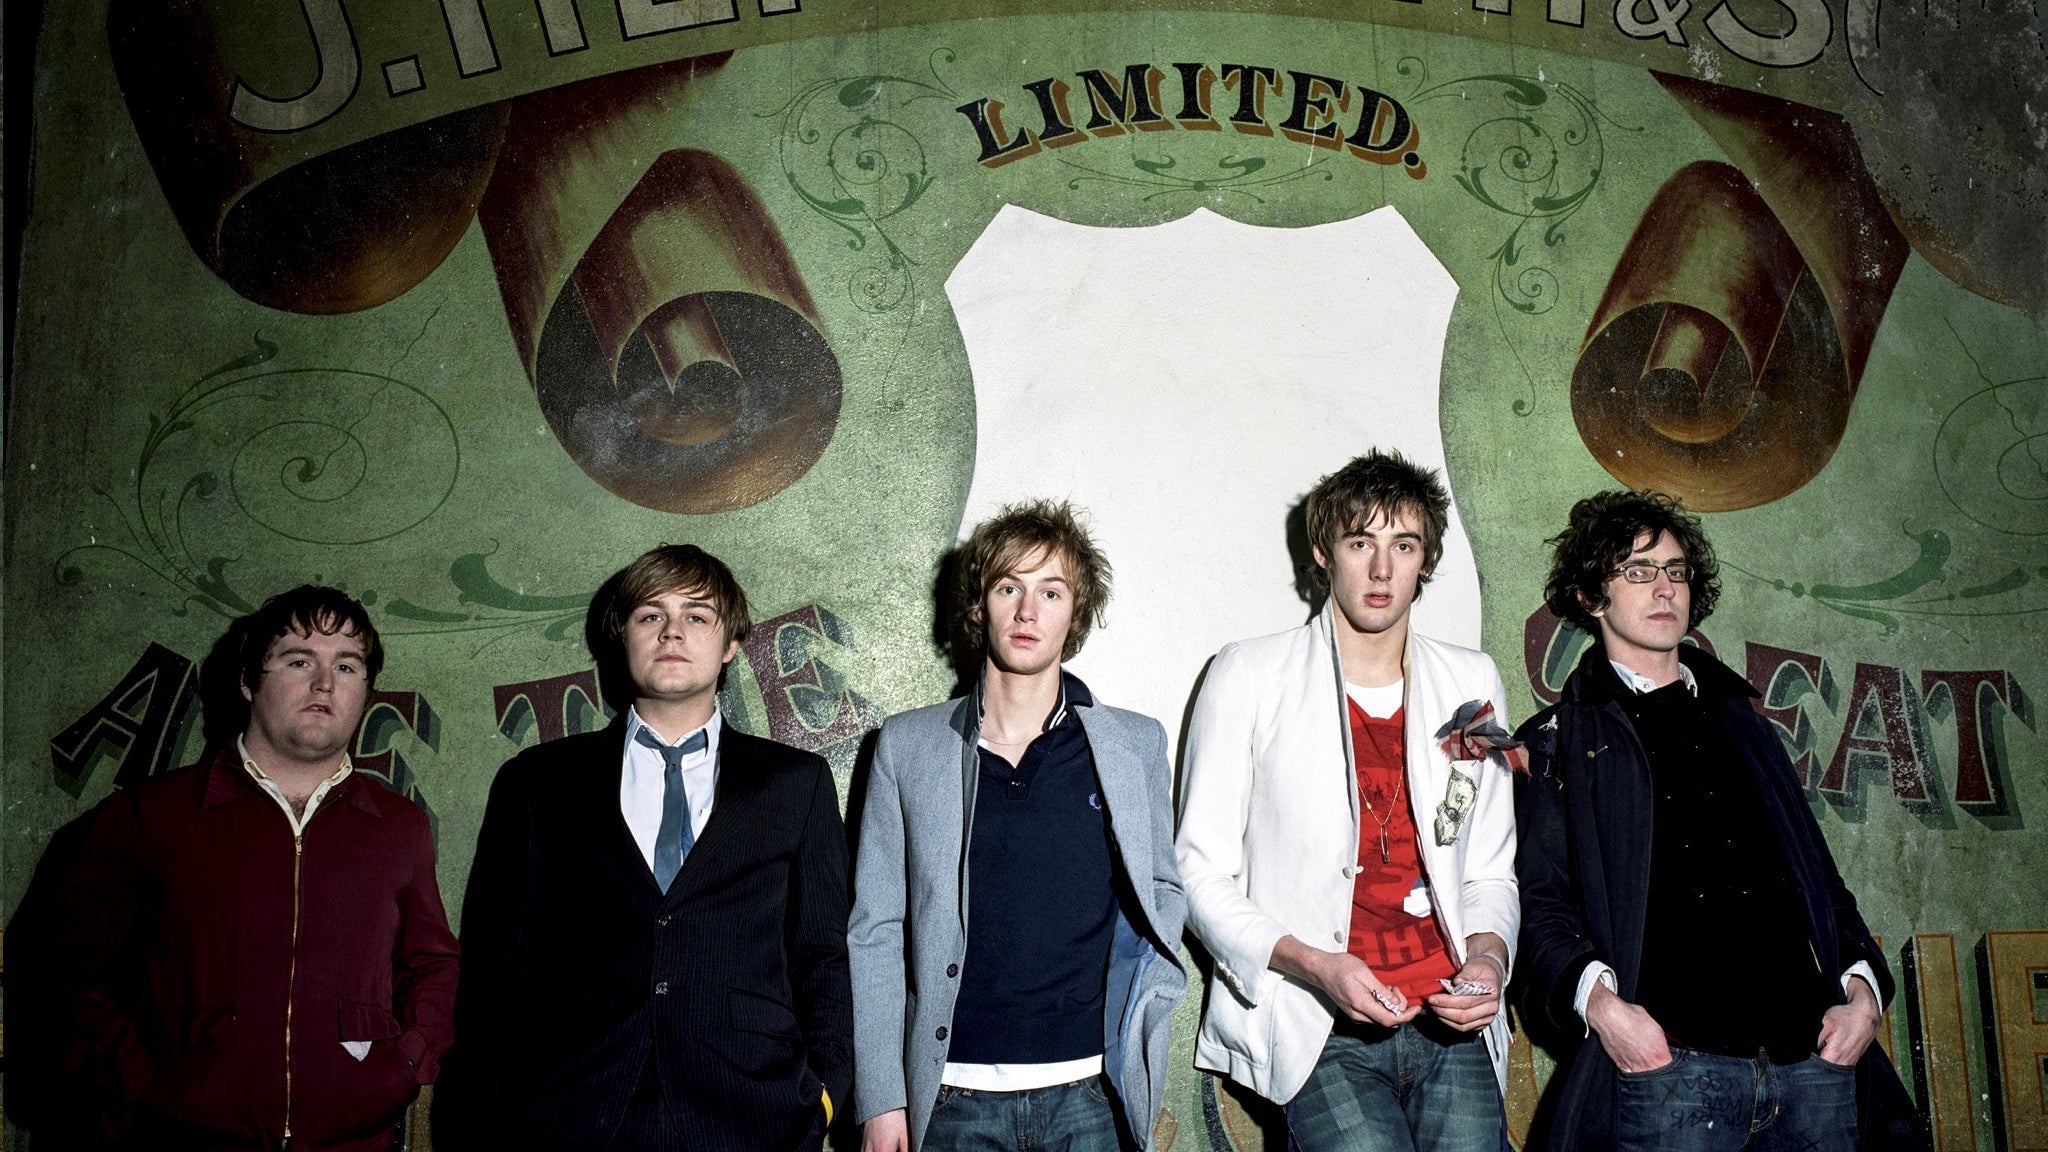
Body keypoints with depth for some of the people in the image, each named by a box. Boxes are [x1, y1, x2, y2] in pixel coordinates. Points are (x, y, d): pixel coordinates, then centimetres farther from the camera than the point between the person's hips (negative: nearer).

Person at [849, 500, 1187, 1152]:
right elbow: (875, 933, 3)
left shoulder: (1136, 745, 6)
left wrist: (1150, 979, -4)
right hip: (953, 1097, 0)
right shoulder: (907, 746, 4)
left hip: (1091, 1091, 1)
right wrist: (881, 1100, -2)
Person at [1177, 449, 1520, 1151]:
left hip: (1451, 1024, 4)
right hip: (1321, 1032, -3)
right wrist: (1312, 965, -13)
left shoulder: (1473, 684, 15)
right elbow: (1202, 870, 0)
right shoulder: (1248, 675, 3)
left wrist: (1488, 955, -2)